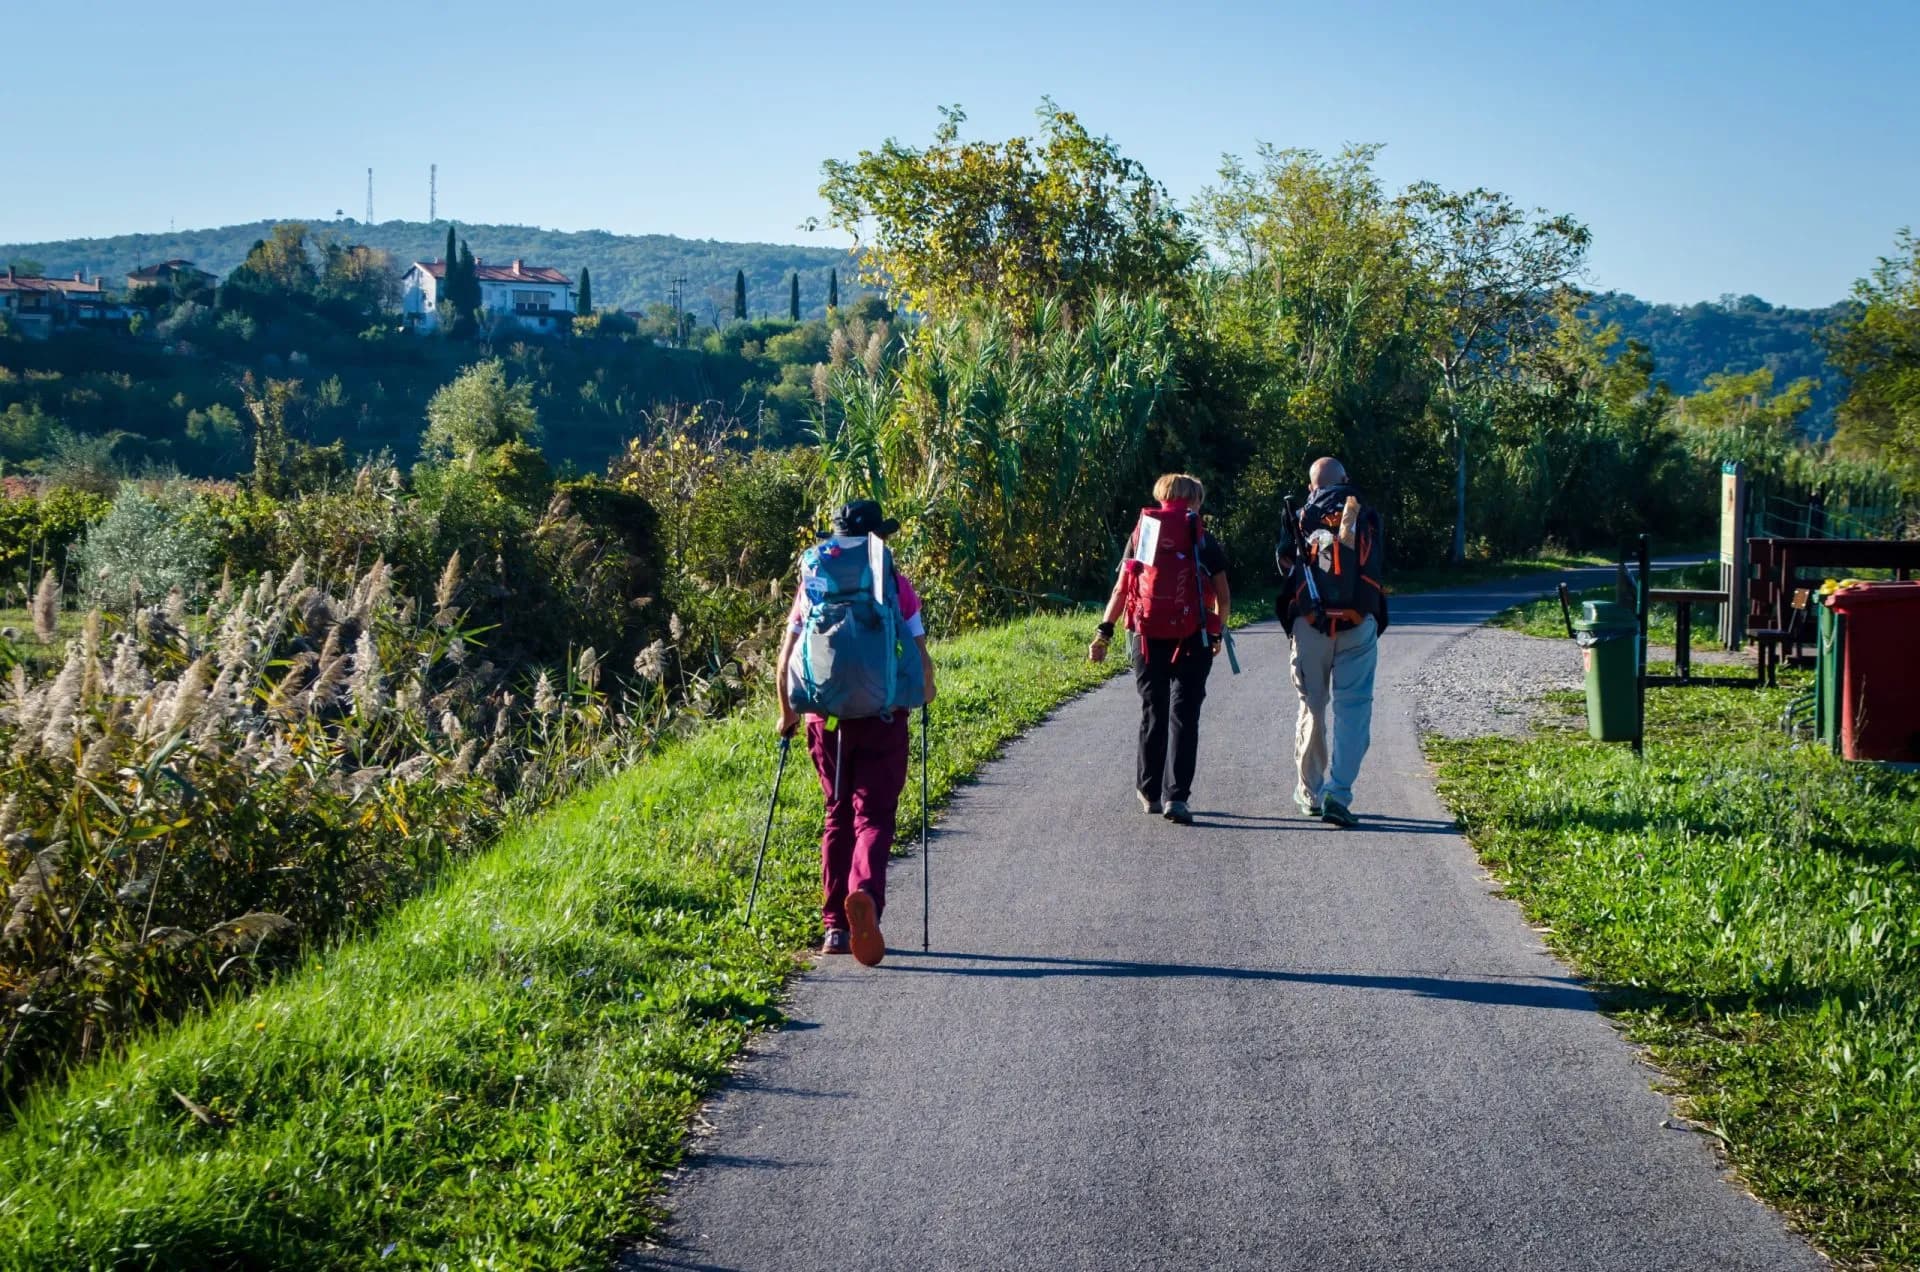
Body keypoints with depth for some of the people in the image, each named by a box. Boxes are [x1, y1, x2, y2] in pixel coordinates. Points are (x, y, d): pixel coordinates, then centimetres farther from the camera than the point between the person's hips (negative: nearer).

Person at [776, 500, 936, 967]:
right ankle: (865, 893, -31)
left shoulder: (813, 584, 8)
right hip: (882, 718, -2)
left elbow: (785, 661, 6)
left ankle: (836, 927, 13)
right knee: (873, 817, -2)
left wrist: (787, 715, 19)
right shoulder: (896, 586, 1)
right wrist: (924, 694, 19)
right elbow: (922, 660, -2)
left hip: (825, 718, 3)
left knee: (838, 816, 16)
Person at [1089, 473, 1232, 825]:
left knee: (1152, 712, 14)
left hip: (1146, 636, 2)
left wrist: (1105, 632, 5)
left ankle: (1150, 792, 20)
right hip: (1191, 637, -2)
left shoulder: (1141, 533, 7)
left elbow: (1121, 587, 3)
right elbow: (1223, 596, 4)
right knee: (1183, 715, -1)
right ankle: (1175, 796, -11)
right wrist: (1218, 632, 20)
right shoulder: (1203, 540, 2)